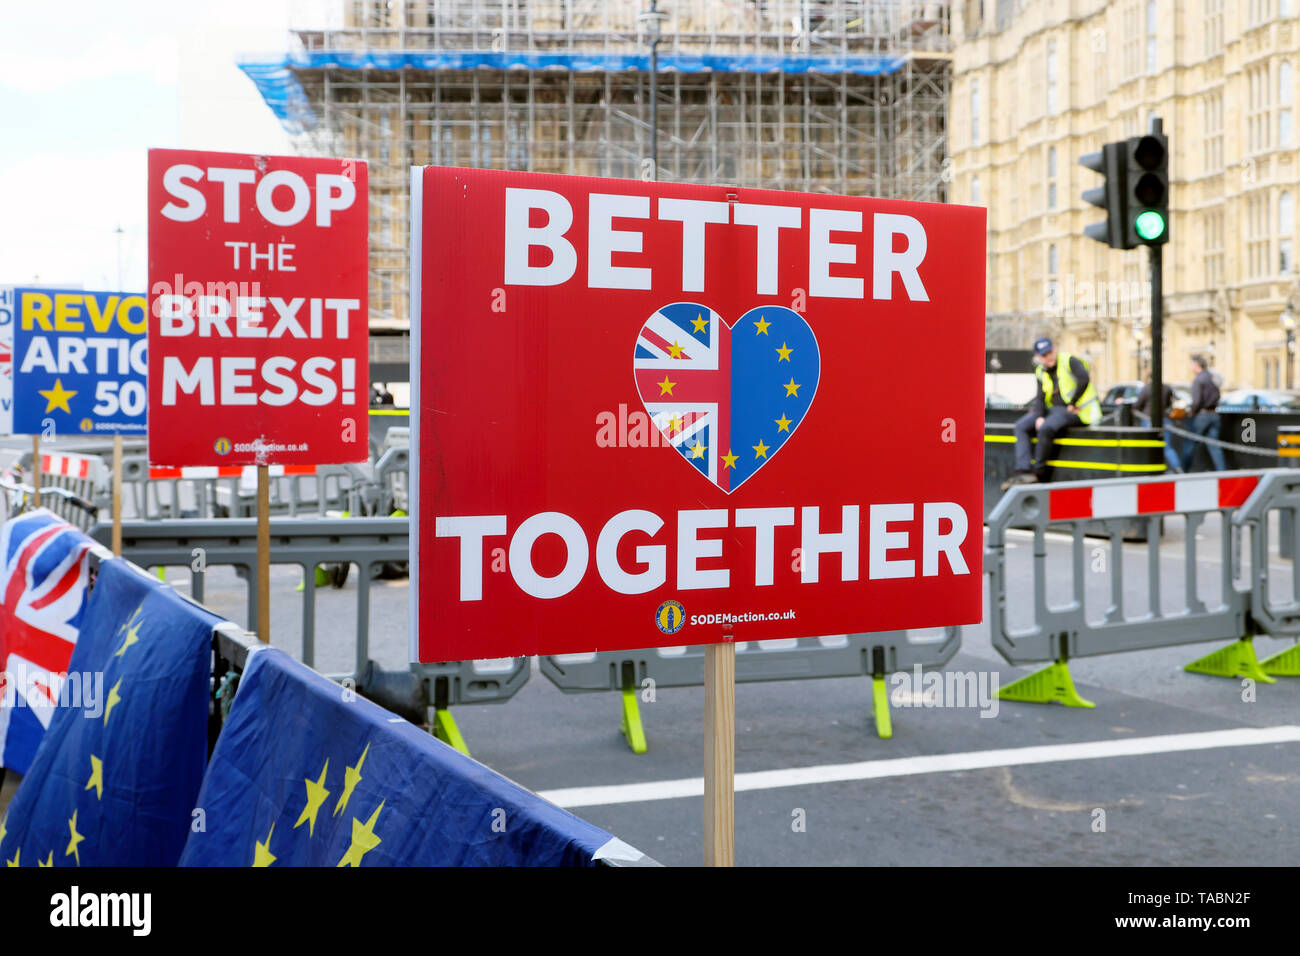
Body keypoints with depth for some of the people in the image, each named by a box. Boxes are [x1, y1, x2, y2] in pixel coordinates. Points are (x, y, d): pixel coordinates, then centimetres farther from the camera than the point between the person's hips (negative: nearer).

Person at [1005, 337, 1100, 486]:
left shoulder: (1069, 361, -9)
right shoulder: (1041, 371, 11)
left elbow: (1084, 379, -26)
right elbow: (1040, 397, 7)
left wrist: (1073, 404, -19)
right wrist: (1039, 417, -11)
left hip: (1072, 412, -8)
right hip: (1052, 409, 8)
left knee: (1046, 428, -32)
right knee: (1021, 426, -7)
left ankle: (1039, 472, -17)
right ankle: (1023, 470, -21)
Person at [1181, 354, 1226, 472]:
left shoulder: (1198, 379, -13)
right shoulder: (1212, 377, 11)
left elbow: (1197, 401, -20)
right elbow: (1217, 396, 16)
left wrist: (1191, 412, -5)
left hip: (1200, 415, -7)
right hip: (1213, 415, 7)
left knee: (1190, 444, 5)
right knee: (1214, 446, 5)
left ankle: (1184, 471, 13)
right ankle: (1222, 471, -2)